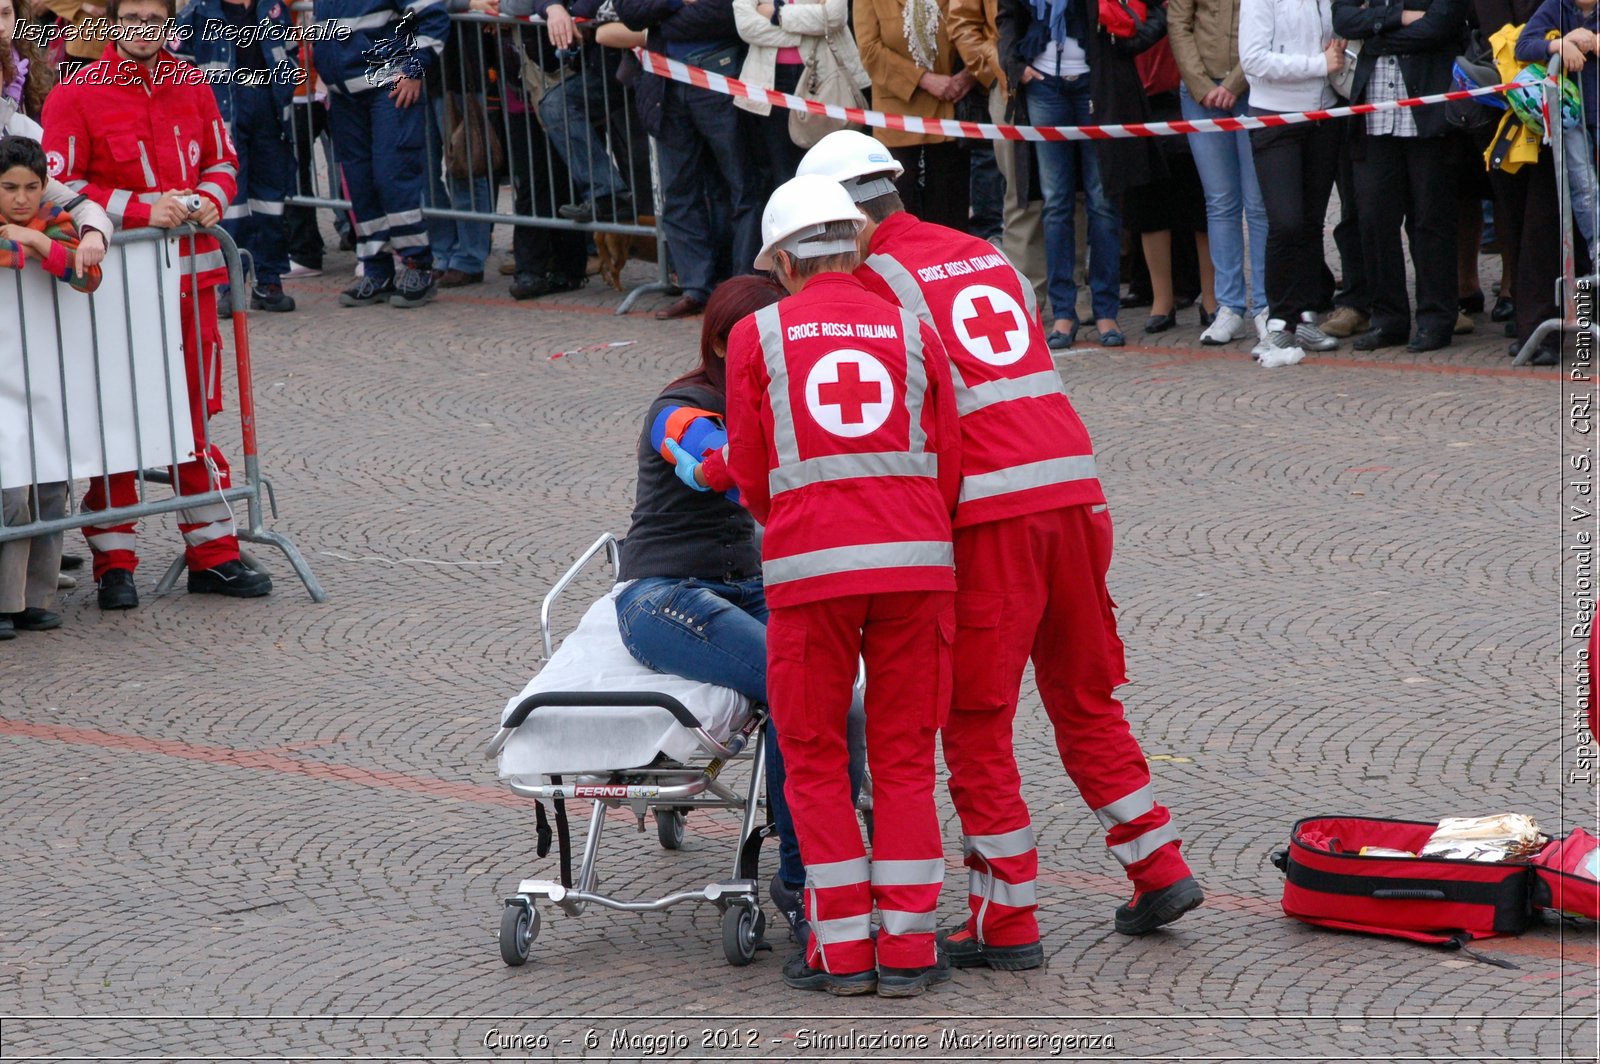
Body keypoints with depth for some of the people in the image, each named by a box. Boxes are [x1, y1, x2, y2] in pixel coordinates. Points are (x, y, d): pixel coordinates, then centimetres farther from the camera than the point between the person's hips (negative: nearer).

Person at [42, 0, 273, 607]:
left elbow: (221, 160, 18)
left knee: (196, 414, 9)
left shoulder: (191, 86, 9)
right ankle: (113, 564, 9)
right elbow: (61, 186, -10)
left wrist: (211, 198, -4)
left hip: (190, 273, 4)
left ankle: (212, 556, 17)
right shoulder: (76, 95, -6)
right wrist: (142, 211, -18)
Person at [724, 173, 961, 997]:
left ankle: (843, 951, 9)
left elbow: (751, 474, 9)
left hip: (810, 564, -2)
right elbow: (947, 465, 9)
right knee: (903, 757, 10)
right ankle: (906, 950, 9)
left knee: (815, 760, 10)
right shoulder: (913, 333, 12)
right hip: (916, 558, 2)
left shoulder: (755, 336, 8)